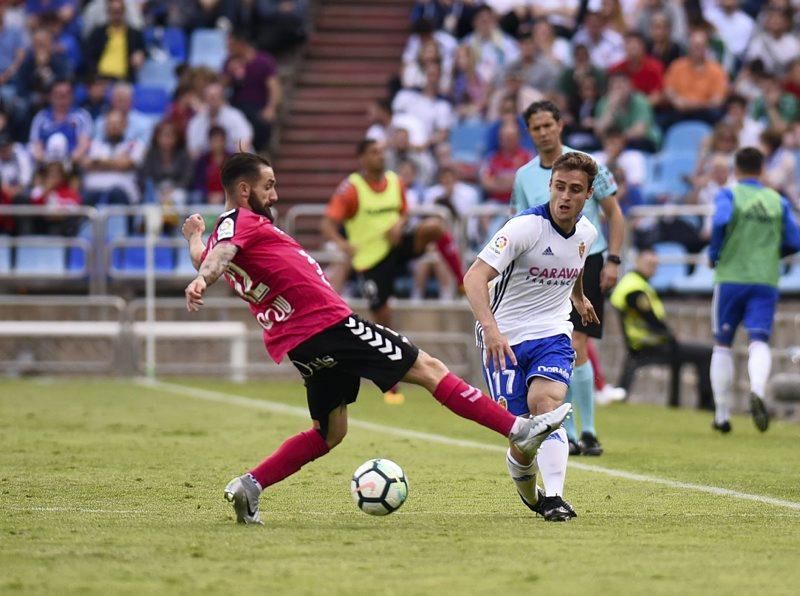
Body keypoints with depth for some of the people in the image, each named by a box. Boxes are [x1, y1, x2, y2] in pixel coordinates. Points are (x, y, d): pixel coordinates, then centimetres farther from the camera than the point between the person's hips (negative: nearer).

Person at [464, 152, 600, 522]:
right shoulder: (525, 227, -18)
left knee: (545, 402, -27)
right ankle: (524, 483, 29)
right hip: (504, 338, -3)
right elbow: (474, 277, -26)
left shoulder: (586, 233, 3)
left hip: (552, 336, 3)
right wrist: (490, 328, -40)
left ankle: (553, 498, -35)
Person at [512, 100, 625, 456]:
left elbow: (614, 213, 3)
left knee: (576, 349, -13)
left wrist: (613, 260, -6)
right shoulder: (524, 176, 8)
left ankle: (588, 431, -4)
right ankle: (567, 436, 8)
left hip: (586, 263, -4)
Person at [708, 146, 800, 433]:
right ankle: (757, 391, -37)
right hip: (766, 281, 1)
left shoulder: (729, 195, -1)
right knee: (759, 342, -6)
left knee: (723, 345, 11)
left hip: (731, 278, -1)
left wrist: (714, 254, -6)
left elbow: (721, 221, -21)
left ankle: (722, 414, 12)